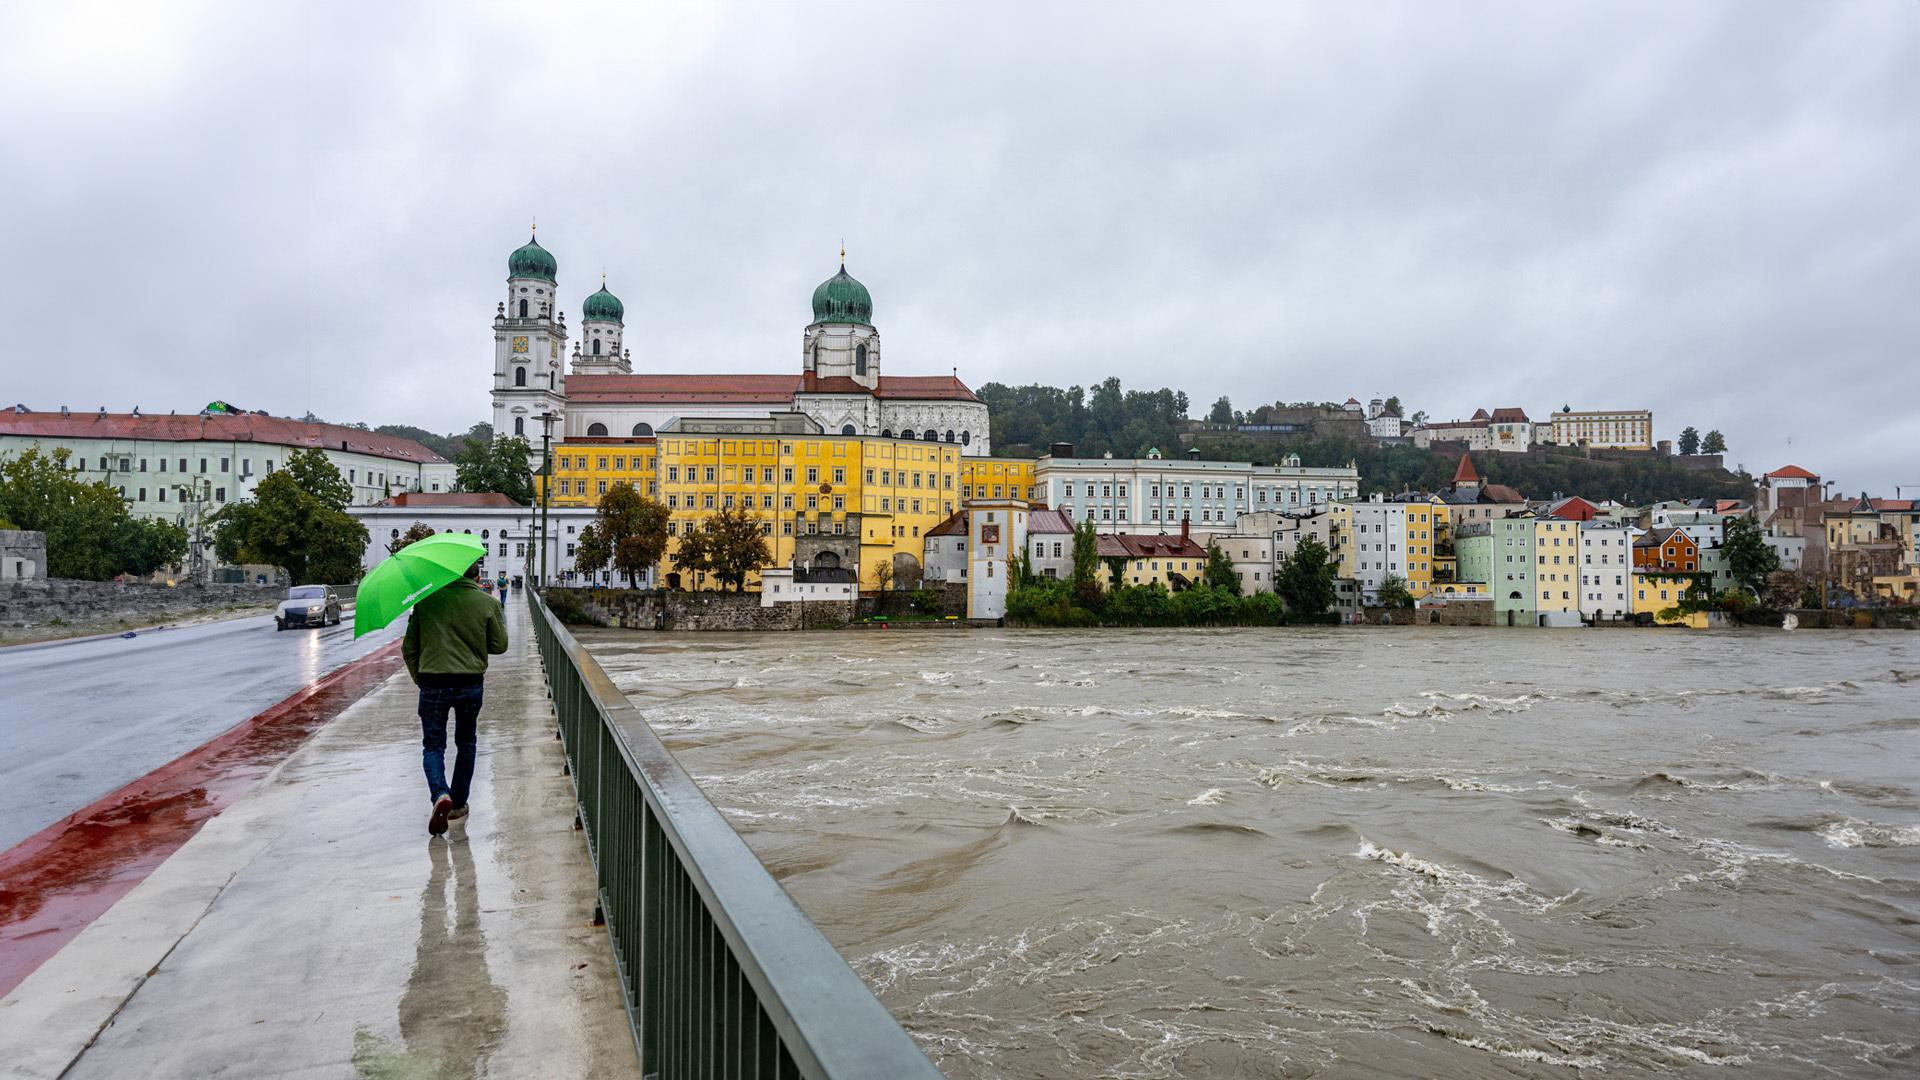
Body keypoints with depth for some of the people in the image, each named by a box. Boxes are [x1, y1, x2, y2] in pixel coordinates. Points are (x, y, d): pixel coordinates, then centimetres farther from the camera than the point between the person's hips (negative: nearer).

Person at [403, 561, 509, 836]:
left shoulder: (427, 600, 0)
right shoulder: (488, 603, -3)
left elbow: (409, 647, 4)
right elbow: (499, 645, 3)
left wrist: (418, 677, 17)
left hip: (432, 683, 0)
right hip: (471, 683, 1)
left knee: (433, 745, 8)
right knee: (466, 743, 19)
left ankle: (440, 794, -17)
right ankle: (458, 804, 23)